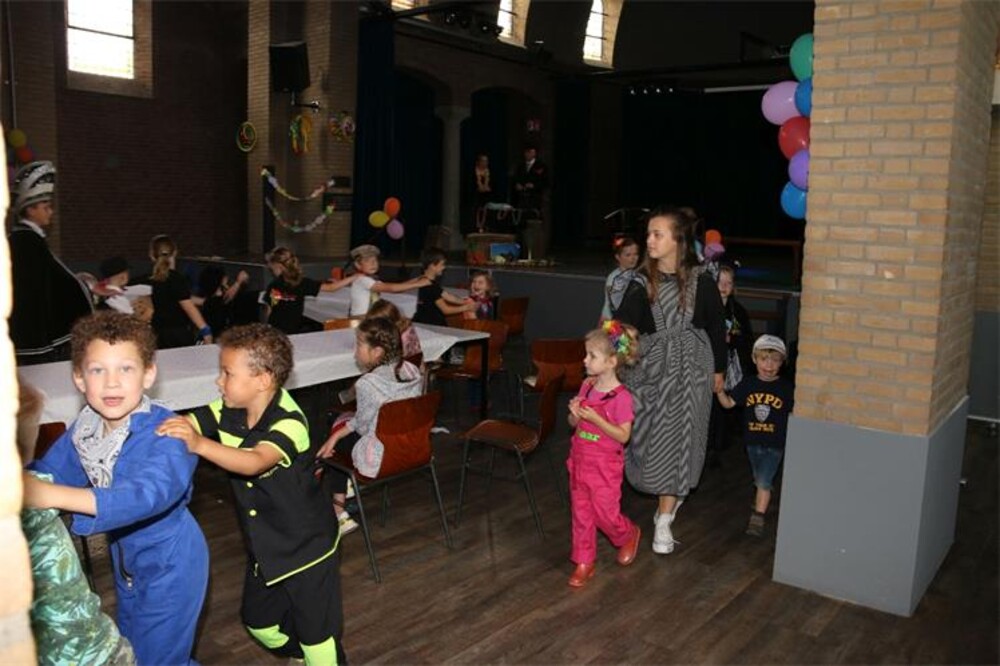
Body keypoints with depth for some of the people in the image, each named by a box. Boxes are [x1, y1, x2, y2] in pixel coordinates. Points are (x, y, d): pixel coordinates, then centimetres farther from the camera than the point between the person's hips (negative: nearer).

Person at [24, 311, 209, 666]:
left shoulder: (166, 433, -31)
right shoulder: (84, 428, -9)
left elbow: (151, 492, -45)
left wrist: (55, 496, -54)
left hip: (170, 561, -7)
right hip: (125, 557, 7)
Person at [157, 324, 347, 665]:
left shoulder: (289, 422, -30)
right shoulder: (227, 411, -9)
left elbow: (254, 462, -46)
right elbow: (183, 423, -13)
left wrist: (200, 444, -57)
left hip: (307, 547, -7)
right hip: (263, 547, 7)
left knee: (317, 635, 6)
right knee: (259, 622, 25)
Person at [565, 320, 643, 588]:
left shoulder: (621, 397, -19)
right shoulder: (587, 386, 1)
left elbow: (623, 436, -18)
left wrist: (595, 418, -26)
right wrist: (575, 413, -13)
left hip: (605, 465, -6)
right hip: (580, 460, 6)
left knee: (605, 514, 5)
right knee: (581, 513, 12)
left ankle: (629, 535, 37)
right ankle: (584, 563, 25)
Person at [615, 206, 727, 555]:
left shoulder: (701, 280, -8)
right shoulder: (642, 282, -3)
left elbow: (716, 326, 3)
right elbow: (625, 323, -8)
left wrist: (718, 369, 9)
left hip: (689, 366, -2)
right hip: (650, 364, 2)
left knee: (676, 438, 0)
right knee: (647, 435, 7)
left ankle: (664, 521, 11)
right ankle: (675, 492, 38)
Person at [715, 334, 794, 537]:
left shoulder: (786, 388, -9)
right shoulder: (748, 383, -4)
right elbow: (728, 403, -2)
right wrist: (719, 391, -20)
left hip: (775, 444, -3)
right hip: (752, 442, 3)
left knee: (764, 482, -8)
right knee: (759, 481, 23)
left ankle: (757, 519, 0)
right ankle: (761, 505, 45)